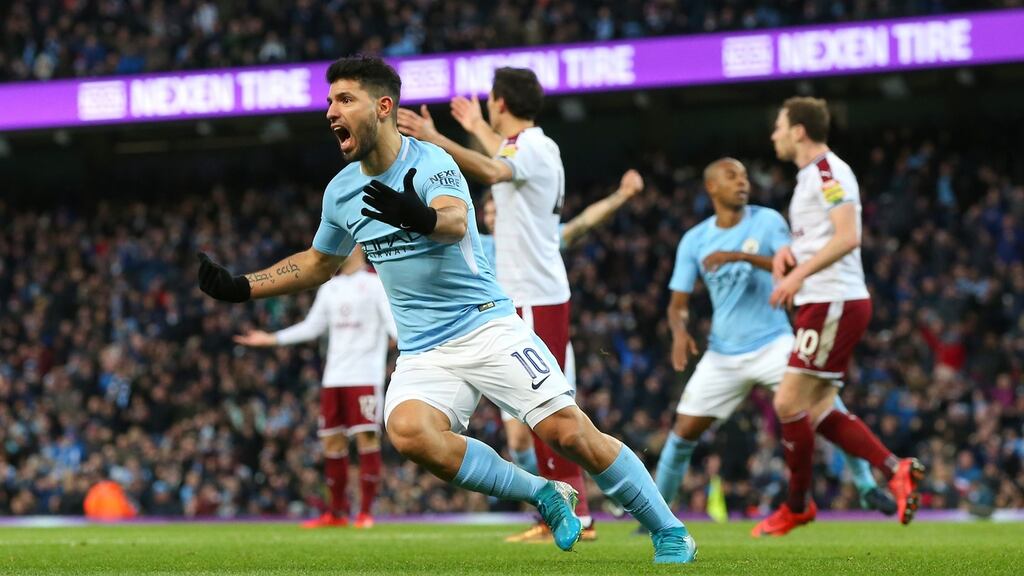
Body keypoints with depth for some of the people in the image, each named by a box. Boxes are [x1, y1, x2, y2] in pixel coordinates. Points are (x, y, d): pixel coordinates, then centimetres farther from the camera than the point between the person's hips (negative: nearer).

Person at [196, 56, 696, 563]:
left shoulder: (430, 163, -11)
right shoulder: (341, 191, 8)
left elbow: (455, 221, -34)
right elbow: (318, 263, 26)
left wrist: (425, 219, -57)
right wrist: (239, 288, 18)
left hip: (486, 325, -5)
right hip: (423, 352, 5)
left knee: (568, 431, -18)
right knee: (408, 432, -27)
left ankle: (670, 534, 1)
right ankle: (545, 498, -12)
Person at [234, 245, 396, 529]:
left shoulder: (375, 282, -1)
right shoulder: (330, 287, 18)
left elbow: (392, 321, -8)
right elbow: (312, 327, 22)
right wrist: (271, 339, 19)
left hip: (364, 376, -6)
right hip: (334, 377, 6)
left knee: (367, 437, -10)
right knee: (332, 441, 5)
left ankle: (366, 511, -5)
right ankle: (337, 511, 13)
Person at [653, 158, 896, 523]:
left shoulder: (767, 221, -4)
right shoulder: (694, 241, 2)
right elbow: (678, 302, 5)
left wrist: (742, 256, -31)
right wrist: (680, 331, -18)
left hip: (773, 342, -2)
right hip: (723, 353, 2)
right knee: (684, 431, -1)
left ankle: (866, 487, -3)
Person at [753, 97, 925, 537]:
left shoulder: (827, 171, -12)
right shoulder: (811, 175, 20)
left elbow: (848, 237, -23)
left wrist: (798, 274, -24)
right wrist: (787, 251, 9)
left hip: (834, 303, -10)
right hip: (821, 304, 10)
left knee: (789, 403, -7)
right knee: (817, 409, 8)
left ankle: (796, 507, 3)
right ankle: (896, 471, 6)